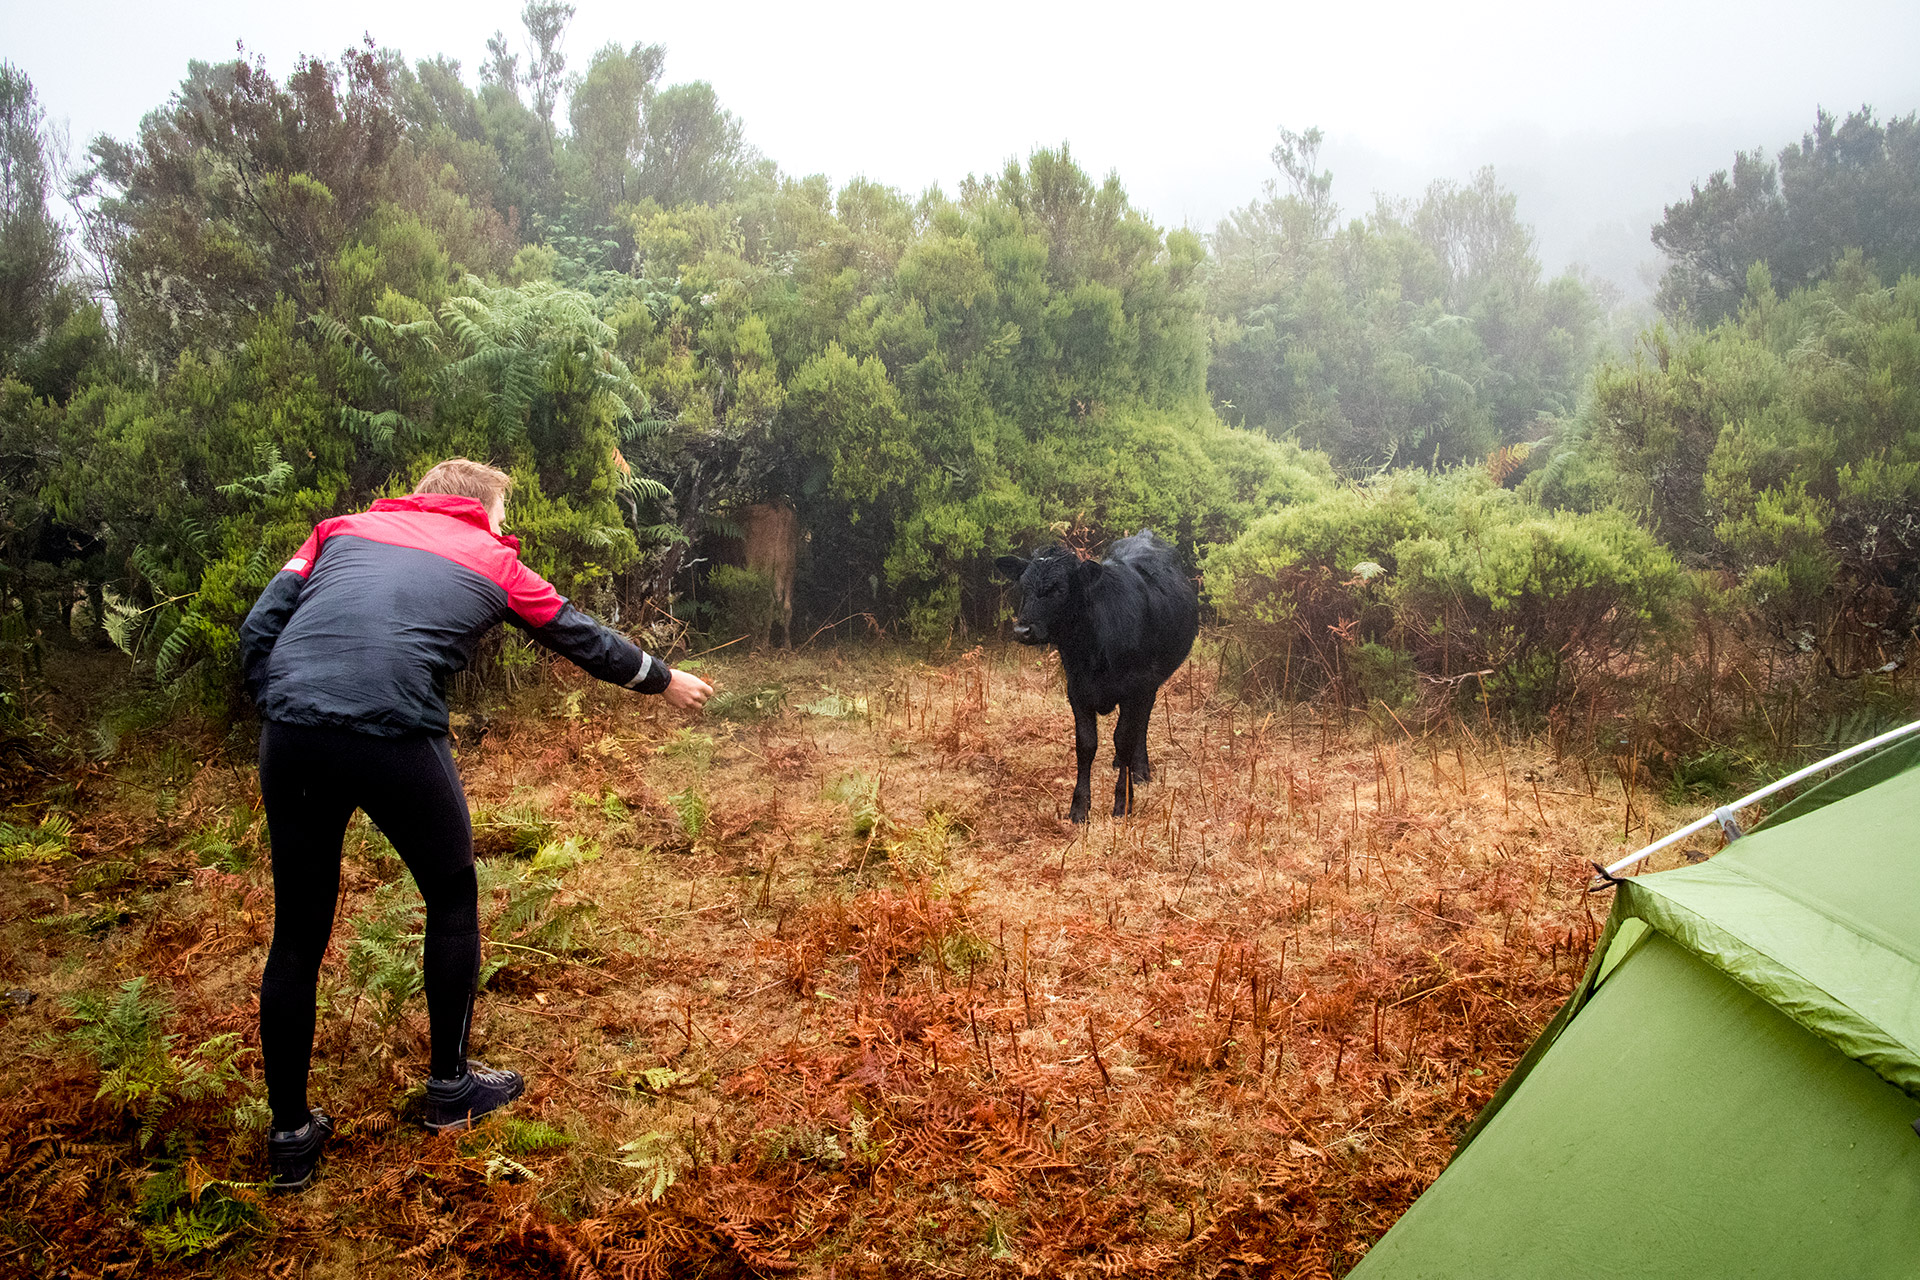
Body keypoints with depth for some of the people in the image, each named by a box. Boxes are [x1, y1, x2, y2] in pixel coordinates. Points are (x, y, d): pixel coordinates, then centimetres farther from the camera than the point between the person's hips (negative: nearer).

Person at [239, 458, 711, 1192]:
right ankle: (450, 1087, 32)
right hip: (394, 737, -3)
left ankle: (290, 1137, 26)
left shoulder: (343, 529, 25)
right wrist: (665, 680, 44)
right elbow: (583, 638, 30)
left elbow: (259, 628, 14)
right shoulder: (491, 560, 19)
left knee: (298, 935, 17)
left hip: (291, 733, 4)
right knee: (453, 898, 20)